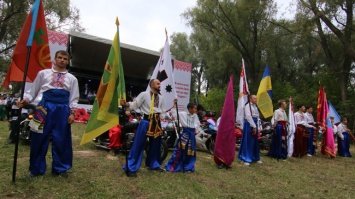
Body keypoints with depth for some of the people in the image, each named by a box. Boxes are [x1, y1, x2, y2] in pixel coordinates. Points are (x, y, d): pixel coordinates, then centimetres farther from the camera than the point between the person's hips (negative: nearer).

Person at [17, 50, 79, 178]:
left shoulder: (72, 78, 13)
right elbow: (34, 90, 13)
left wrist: (72, 113, -1)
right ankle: (36, 169, 21)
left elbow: (74, 98, 9)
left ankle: (60, 168, 19)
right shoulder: (43, 73, 12)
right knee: (39, 138, 4)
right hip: (45, 106, 0)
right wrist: (26, 100, -5)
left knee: (61, 140, 5)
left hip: (63, 109, 0)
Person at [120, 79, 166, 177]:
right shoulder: (144, 94, -3)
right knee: (138, 144, -5)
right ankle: (131, 168, 3)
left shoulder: (161, 98, 14)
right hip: (146, 121, -6)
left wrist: (162, 117, 2)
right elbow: (135, 105, -8)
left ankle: (154, 164, 36)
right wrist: (127, 104, -26)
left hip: (156, 122, 6)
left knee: (155, 144, 16)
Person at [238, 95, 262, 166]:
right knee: (248, 142, -5)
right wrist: (254, 127, -16)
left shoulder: (255, 107, 18)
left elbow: (257, 117, 17)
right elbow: (248, 116, -17)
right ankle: (246, 159, 2)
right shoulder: (247, 106, -9)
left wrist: (257, 127, 9)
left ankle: (255, 158, 24)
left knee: (255, 142, 13)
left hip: (255, 124, 8)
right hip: (249, 125, -8)